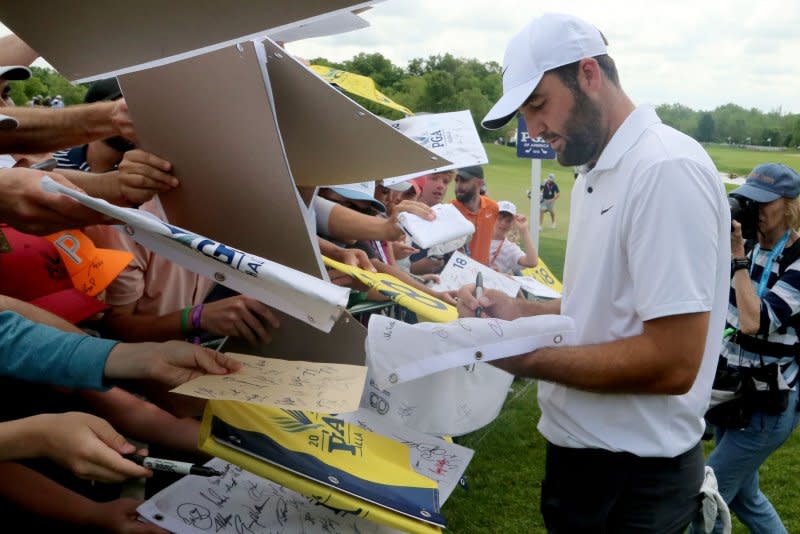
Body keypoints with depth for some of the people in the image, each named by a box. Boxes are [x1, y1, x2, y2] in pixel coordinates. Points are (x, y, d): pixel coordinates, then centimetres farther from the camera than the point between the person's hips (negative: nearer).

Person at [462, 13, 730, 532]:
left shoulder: (667, 169, -21)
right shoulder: (597, 175, 9)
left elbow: (672, 363, -25)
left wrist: (524, 358, -21)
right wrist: (522, 312, 2)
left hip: (632, 472, -8)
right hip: (580, 448, 9)